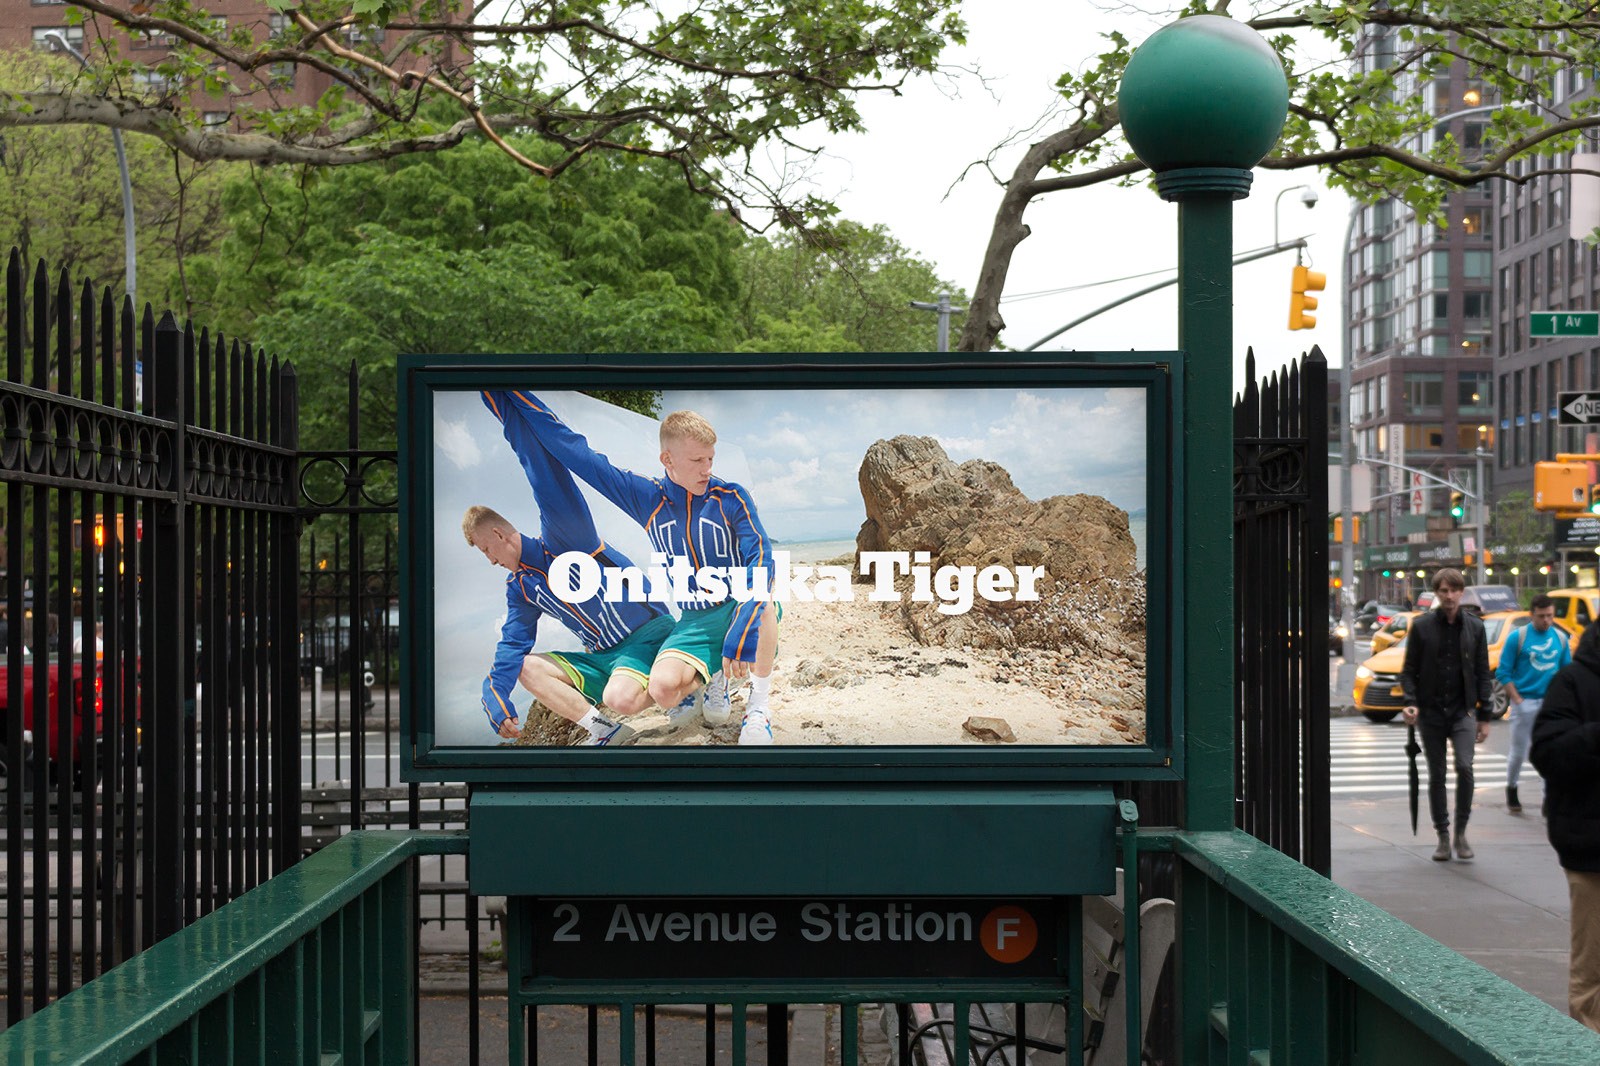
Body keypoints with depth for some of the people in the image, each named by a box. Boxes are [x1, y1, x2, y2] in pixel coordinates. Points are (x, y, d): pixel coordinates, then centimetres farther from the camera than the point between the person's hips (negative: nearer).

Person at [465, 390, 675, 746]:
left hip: (649, 636, -8)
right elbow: (512, 644, 6)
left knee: (620, 699, -34)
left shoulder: (563, 537, -12)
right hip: (602, 657, 8)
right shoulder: (520, 588, 11)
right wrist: (495, 698, -12)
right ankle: (604, 730, -7)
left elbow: (551, 487, -27)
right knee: (526, 667, -3)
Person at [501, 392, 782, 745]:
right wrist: (516, 395, 1)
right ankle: (713, 679, 8)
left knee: (763, 604, -40)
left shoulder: (731, 498, -8)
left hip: (738, 608, -3)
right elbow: (574, 452, 2)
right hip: (695, 621, 3)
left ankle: (758, 704, -18)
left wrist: (740, 631, -37)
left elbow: (760, 558, -22)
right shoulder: (647, 499, 0)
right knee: (662, 688, -28)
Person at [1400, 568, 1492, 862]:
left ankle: (1461, 831, -2)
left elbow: (1482, 673, 7)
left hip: (1462, 711, 0)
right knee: (1436, 776, 6)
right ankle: (1443, 836, 16)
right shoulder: (1421, 626, 1)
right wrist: (1411, 703, -12)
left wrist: (1485, 716, 3)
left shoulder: (1474, 626, 4)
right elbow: (1409, 670, 4)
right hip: (1431, 713, 0)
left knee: (1465, 766, -17)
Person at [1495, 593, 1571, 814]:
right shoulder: (1518, 637, -4)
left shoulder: (1561, 638, 6)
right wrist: (1517, 700, -10)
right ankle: (1511, 790, 25)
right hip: (1525, 703, -3)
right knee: (1518, 752, 4)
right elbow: (1503, 672, -4)